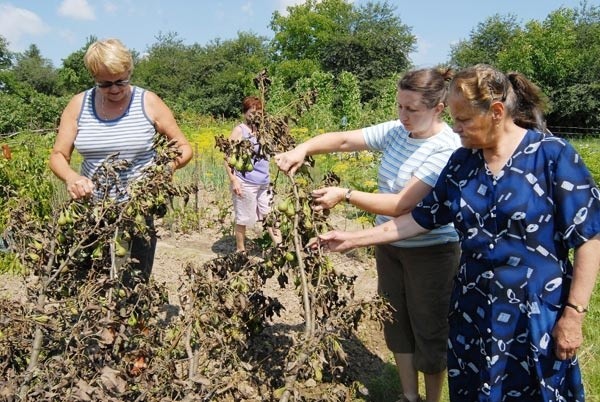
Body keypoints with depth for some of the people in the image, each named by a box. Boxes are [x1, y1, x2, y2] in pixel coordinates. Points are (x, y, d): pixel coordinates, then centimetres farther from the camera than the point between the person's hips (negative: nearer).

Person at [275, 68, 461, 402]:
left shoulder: (447, 150, -23)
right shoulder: (395, 132, -3)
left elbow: (401, 205, -28)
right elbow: (343, 140, -6)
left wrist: (345, 195, -29)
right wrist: (302, 149, -23)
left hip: (431, 253, -7)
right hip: (389, 246, 7)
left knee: (430, 331, 10)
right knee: (396, 324, 18)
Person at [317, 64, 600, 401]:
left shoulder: (553, 155, -13)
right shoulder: (462, 162, 2)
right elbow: (423, 218, 6)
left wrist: (573, 315, -13)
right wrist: (354, 239, 3)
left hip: (537, 317, -4)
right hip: (473, 313, 4)